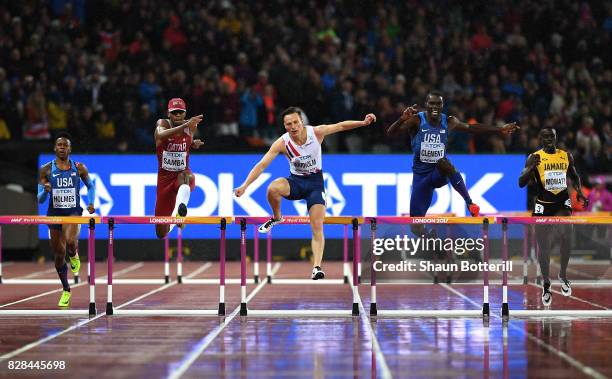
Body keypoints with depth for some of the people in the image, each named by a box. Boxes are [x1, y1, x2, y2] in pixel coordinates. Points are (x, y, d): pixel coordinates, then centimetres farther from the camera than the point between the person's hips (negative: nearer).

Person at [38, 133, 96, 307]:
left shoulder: (79, 168, 0)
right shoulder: (46, 169, -1)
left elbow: (90, 186, 17)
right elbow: (40, 200, 1)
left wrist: (91, 202, 0)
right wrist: (45, 191, -21)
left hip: (73, 212, -2)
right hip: (54, 214, 2)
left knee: (70, 241, -32)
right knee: (59, 255, 8)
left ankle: (74, 255, 7)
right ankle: (66, 290, 28)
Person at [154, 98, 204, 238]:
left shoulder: (191, 126, -1)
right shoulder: (162, 123, -11)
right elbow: (161, 135, -37)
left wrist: (194, 144, -2)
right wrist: (185, 126, -49)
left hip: (183, 173, 1)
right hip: (164, 177, -1)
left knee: (185, 176, -40)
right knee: (161, 233, 3)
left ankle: (180, 210, -64)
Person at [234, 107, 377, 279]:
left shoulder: (316, 132, -15)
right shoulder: (282, 143, -17)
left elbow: (341, 126, -3)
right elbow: (262, 165, -19)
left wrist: (363, 122, -14)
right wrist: (245, 185, -28)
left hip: (315, 182, 0)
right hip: (295, 181, 0)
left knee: (317, 227, -14)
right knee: (273, 188, -33)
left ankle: (316, 267, -17)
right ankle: (276, 217, -3)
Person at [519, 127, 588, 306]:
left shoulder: (566, 156, 2)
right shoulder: (534, 158, -7)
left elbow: (574, 176, 18)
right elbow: (521, 183, -13)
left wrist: (579, 191, -1)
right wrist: (532, 167, -29)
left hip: (562, 202, 1)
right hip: (543, 204, -1)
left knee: (566, 236, -25)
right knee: (544, 247, 4)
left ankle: (563, 274, -1)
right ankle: (546, 286, 23)